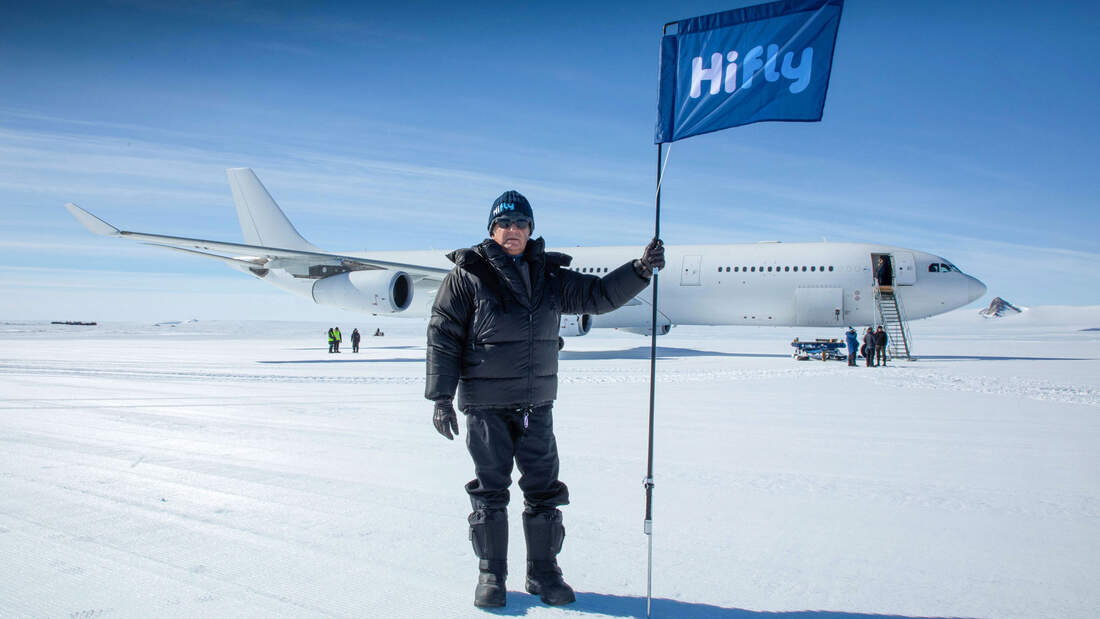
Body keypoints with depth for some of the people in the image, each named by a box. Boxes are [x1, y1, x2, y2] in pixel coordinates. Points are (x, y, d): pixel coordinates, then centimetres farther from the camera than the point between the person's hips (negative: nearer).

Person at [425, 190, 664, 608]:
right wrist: (441, 396, -9)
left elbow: (598, 295, 9)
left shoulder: (549, 276, 8)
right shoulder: (468, 274, -4)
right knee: (489, 491, 5)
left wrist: (640, 270, -7)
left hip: (536, 405, 4)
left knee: (544, 490, 8)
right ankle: (491, 575, 20)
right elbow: (442, 335, -4)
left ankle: (544, 573, 22)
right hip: (485, 405, -3)